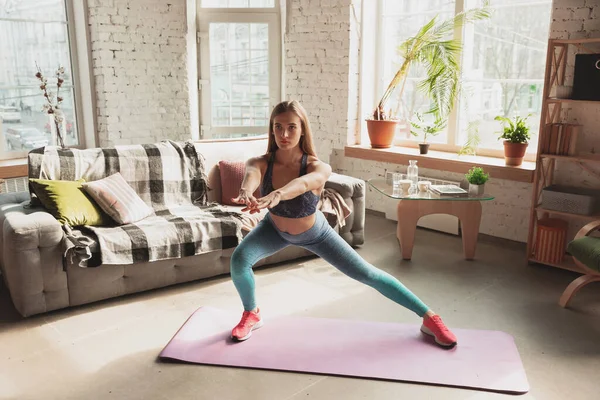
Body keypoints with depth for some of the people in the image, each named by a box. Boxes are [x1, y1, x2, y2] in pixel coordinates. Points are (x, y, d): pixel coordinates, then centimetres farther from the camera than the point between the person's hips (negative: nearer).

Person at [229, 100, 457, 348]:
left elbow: (303, 183, -60)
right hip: (275, 229, 2)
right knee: (239, 260, -23)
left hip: (314, 233, -2)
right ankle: (251, 315, 7)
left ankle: (428, 317, 16)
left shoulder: (318, 168, -35)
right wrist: (245, 192, -78)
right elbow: (251, 175, -54)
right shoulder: (261, 163, -29)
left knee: (367, 274, -1)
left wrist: (276, 195, -82)